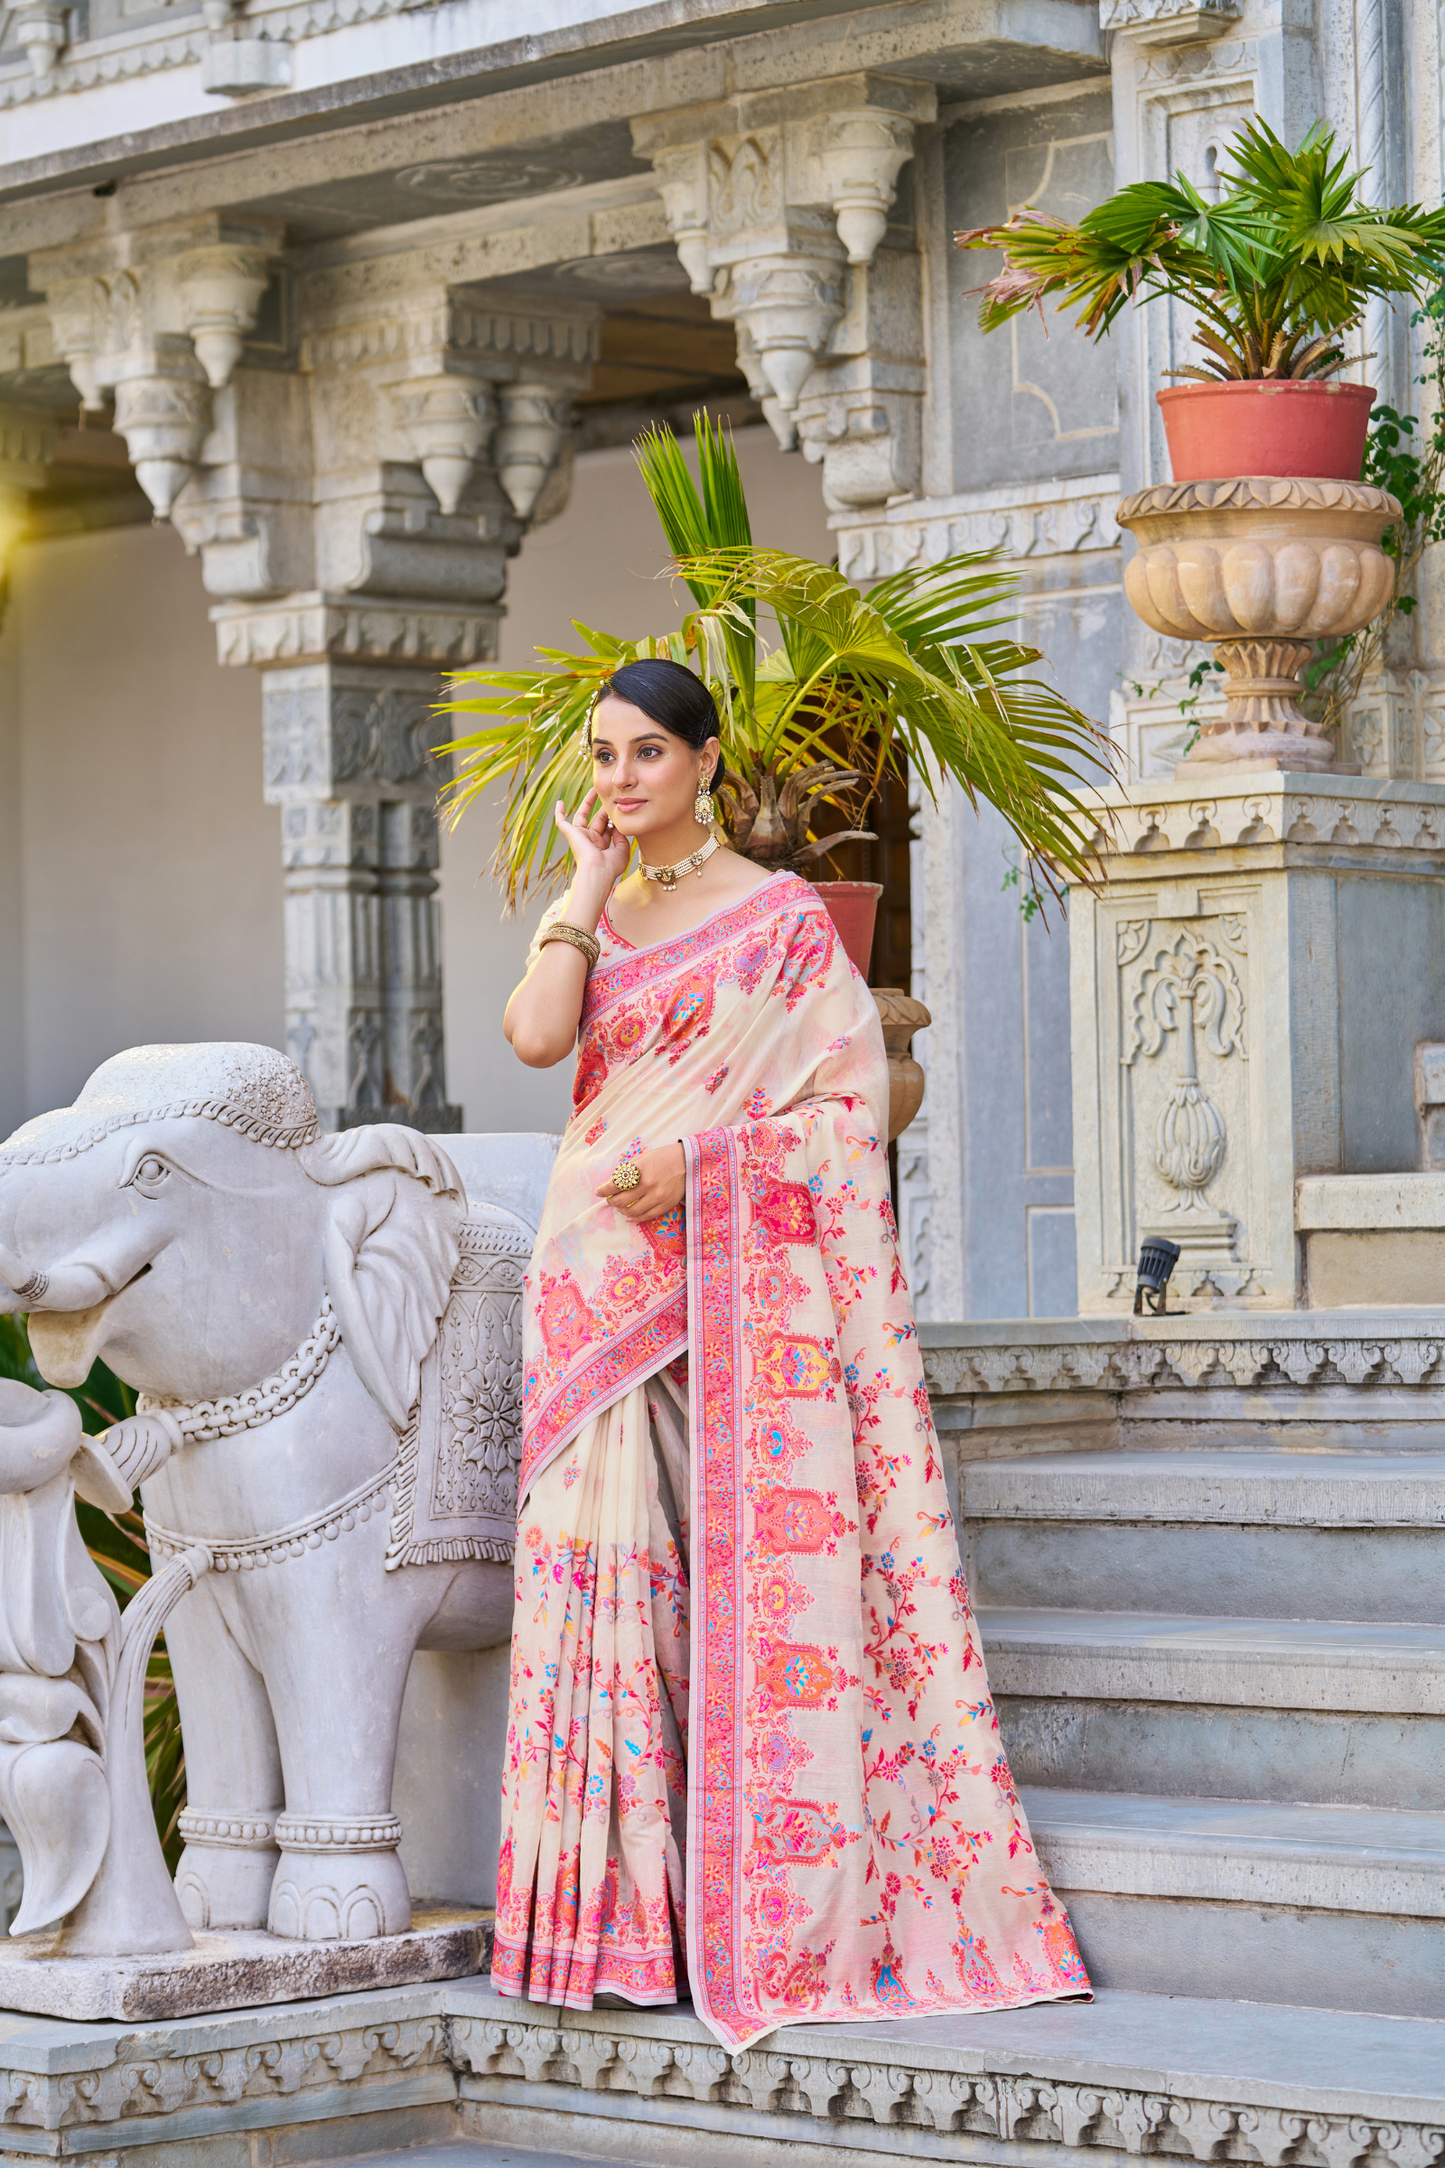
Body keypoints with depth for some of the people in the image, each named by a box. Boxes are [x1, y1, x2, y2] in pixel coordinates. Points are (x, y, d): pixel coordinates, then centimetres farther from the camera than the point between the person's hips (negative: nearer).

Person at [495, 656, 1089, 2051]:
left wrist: (702, 1159, -16)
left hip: (739, 1275, -5)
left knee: (756, 1560, -8)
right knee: (610, 1562, 0)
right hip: (600, 1288, 5)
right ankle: (628, 1906, 3)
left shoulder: (781, 917, 1)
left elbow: (853, 1094, -5)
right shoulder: (588, 917, 15)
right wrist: (591, 882, 1)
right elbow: (534, 1038, -4)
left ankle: (771, 1913, -5)